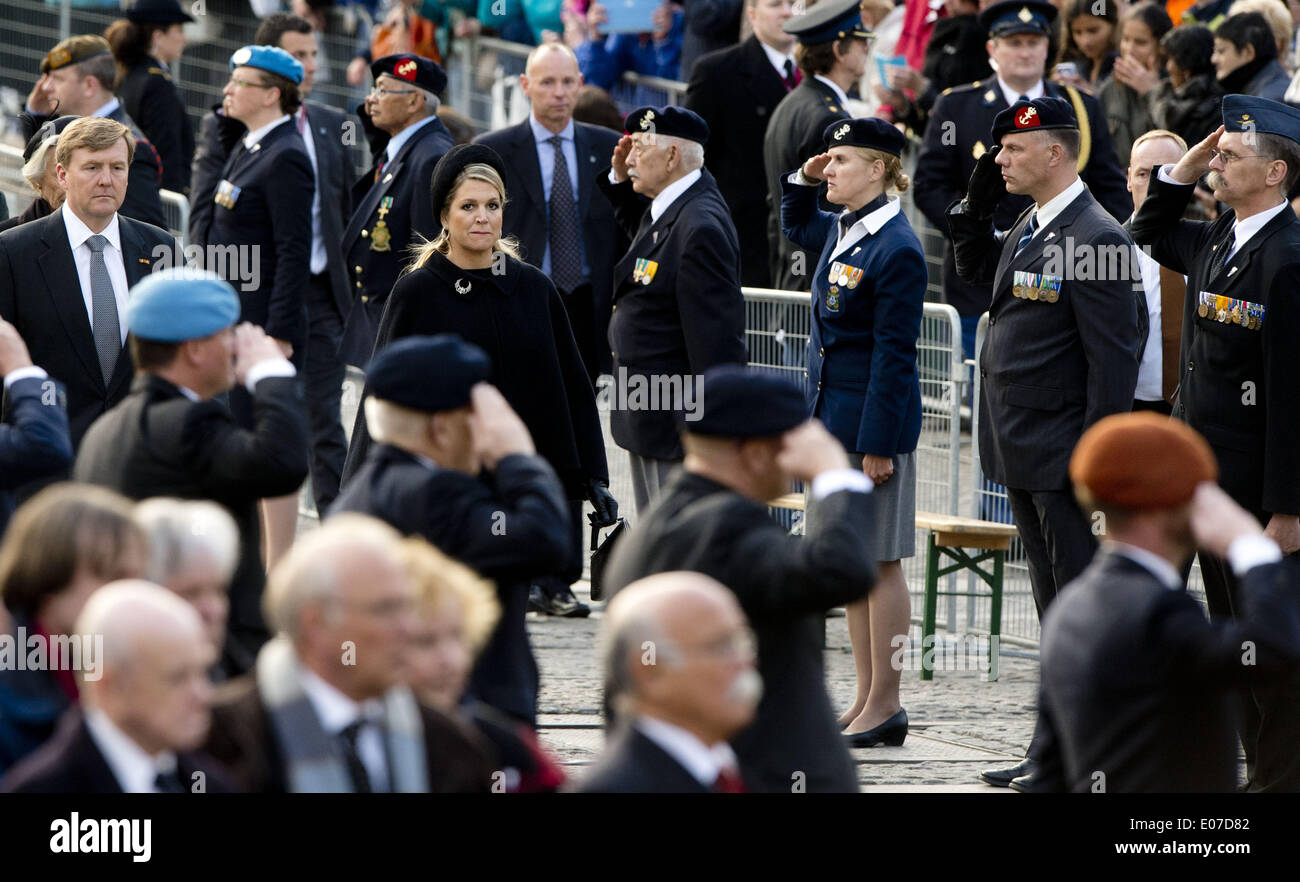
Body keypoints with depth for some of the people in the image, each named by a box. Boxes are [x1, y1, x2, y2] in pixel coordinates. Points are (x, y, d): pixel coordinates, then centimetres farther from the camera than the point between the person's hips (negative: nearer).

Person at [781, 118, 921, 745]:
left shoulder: (896, 249, -17)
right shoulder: (841, 230, 9)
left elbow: (894, 353, -18)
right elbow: (795, 228, 34)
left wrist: (877, 445, -19)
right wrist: (803, 179, 14)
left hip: (873, 421, -9)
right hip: (830, 413, 9)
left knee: (878, 564, -3)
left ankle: (885, 703, 3)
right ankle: (866, 699, 17)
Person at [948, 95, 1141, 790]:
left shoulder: (1095, 238, -17)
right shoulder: (1030, 228, 10)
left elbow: (1113, 358, -18)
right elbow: (977, 270, 31)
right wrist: (976, 204, 12)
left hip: (1066, 459, -9)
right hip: (1024, 455, 9)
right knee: (1054, 608, 15)